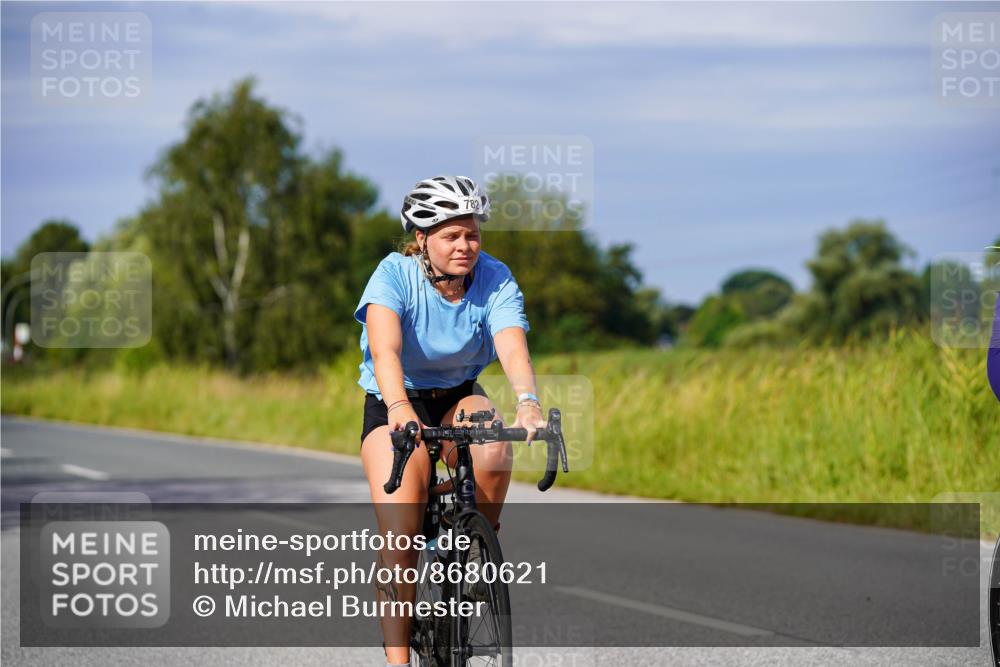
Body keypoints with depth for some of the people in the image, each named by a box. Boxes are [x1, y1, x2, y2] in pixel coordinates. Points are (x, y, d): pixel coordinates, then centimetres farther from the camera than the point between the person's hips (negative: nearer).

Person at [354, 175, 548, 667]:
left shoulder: (495, 280, -14)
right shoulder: (394, 275, -20)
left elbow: (513, 349, -29)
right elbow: (385, 349, -36)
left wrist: (528, 402, -50)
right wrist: (399, 407, -56)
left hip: (458, 399, 2)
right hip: (394, 408, -2)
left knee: (494, 450, -33)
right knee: (400, 538, -20)